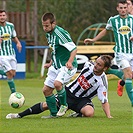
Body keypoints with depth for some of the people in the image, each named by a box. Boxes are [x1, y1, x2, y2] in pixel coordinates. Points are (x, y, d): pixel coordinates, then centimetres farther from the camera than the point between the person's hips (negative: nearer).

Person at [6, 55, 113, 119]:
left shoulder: (102, 82, -21)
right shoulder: (89, 65, -10)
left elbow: (104, 101, -17)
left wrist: (109, 116, -33)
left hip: (82, 99, -3)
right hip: (69, 91, 3)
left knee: (90, 113, -37)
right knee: (46, 105, -8)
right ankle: (19, 115, 5)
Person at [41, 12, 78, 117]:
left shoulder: (60, 33, -21)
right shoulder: (49, 34, 7)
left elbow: (74, 49, -23)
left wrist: (70, 62, -36)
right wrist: (51, 63, 24)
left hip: (67, 66, -9)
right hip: (56, 66, 9)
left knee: (57, 83, -31)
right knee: (46, 90, 4)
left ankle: (64, 105, -6)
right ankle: (54, 113, 16)